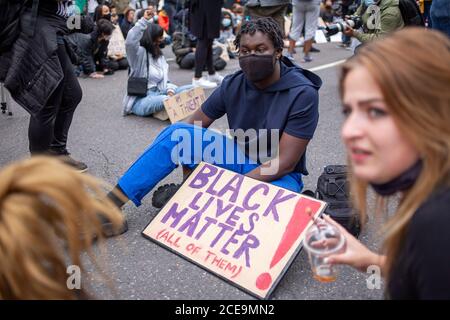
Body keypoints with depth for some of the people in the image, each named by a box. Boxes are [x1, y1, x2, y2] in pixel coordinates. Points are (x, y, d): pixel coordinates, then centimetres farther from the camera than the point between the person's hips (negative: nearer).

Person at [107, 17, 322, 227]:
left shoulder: (302, 93, -19)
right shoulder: (233, 84, -6)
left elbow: (284, 163, -23)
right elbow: (194, 125, 2)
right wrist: (190, 172, -11)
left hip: (278, 175, -3)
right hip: (239, 160, 4)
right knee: (177, 133, -14)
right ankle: (110, 205, -14)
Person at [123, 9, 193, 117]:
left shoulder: (160, 56, 16)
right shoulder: (139, 53, -6)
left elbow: (165, 81, 14)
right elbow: (130, 41, -29)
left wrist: (170, 91, -9)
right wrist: (144, 20, -30)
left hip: (158, 94, 7)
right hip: (140, 100, -7)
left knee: (191, 89, -5)